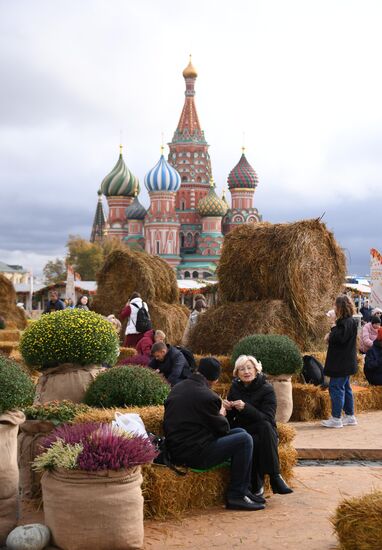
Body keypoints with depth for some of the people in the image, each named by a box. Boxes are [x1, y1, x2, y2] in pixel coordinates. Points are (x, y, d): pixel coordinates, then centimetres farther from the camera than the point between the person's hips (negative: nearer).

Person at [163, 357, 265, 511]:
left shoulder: (177, 388, 10)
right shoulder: (207, 396, -18)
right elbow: (222, 428, -6)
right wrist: (221, 415, 15)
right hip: (194, 455, -10)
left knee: (240, 432, 17)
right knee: (244, 440, -8)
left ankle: (244, 489, 19)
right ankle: (236, 496, -1)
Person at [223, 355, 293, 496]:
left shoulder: (266, 388, -6)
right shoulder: (235, 388, 5)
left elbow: (267, 418, -19)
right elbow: (231, 421, 8)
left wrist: (245, 408, -30)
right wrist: (229, 409, -15)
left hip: (264, 433, -1)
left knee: (265, 426, -37)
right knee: (254, 443, -35)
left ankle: (274, 475, -32)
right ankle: (257, 484, -21)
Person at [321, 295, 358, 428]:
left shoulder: (347, 322, -19)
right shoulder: (346, 321, 13)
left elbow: (340, 338, -27)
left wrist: (333, 329, -11)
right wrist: (331, 336, 1)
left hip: (342, 362, -11)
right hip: (344, 362, 11)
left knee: (336, 388, -6)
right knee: (345, 388, 16)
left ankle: (336, 418, -1)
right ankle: (350, 416, 22)